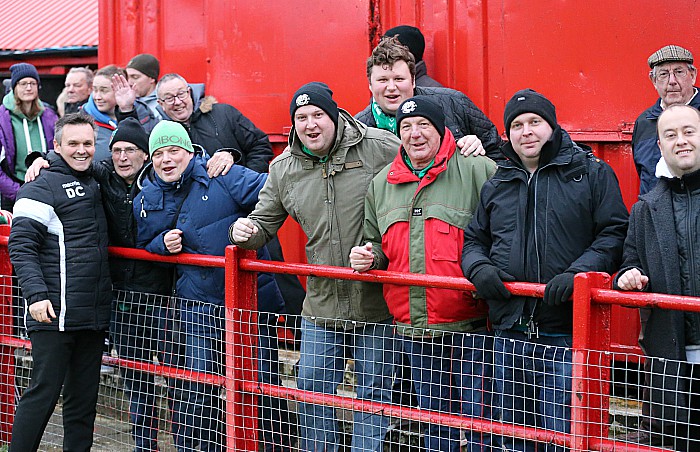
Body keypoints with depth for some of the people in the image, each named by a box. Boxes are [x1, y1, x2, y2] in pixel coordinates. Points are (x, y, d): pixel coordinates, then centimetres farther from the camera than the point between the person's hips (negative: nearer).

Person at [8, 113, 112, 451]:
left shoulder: (95, 184, 17)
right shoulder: (42, 188, -5)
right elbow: (21, 246, -11)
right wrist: (36, 295, -21)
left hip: (93, 316, 7)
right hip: (54, 314, -7)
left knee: (84, 397, 10)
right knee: (44, 392, -6)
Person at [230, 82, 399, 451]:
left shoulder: (379, 148, -10)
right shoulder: (283, 169, 4)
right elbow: (263, 224, 11)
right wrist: (245, 232, -10)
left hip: (377, 305, -4)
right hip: (321, 306, 4)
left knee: (373, 393, 7)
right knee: (312, 389, 11)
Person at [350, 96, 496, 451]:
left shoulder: (478, 172, -5)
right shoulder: (381, 184, 13)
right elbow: (377, 244, 24)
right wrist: (368, 258, 2)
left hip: (468, 327, -5)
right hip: (414, 330, 5)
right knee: (435, 422, 16)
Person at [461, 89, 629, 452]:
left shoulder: (592, 173, 3)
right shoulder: (496, 185, 17)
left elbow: (615, 234, -3)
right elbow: (473, 239, 23)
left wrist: (578, 273, -18)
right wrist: (478, 268, 0)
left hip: (566, 337, -4)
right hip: (509, 336, 5)